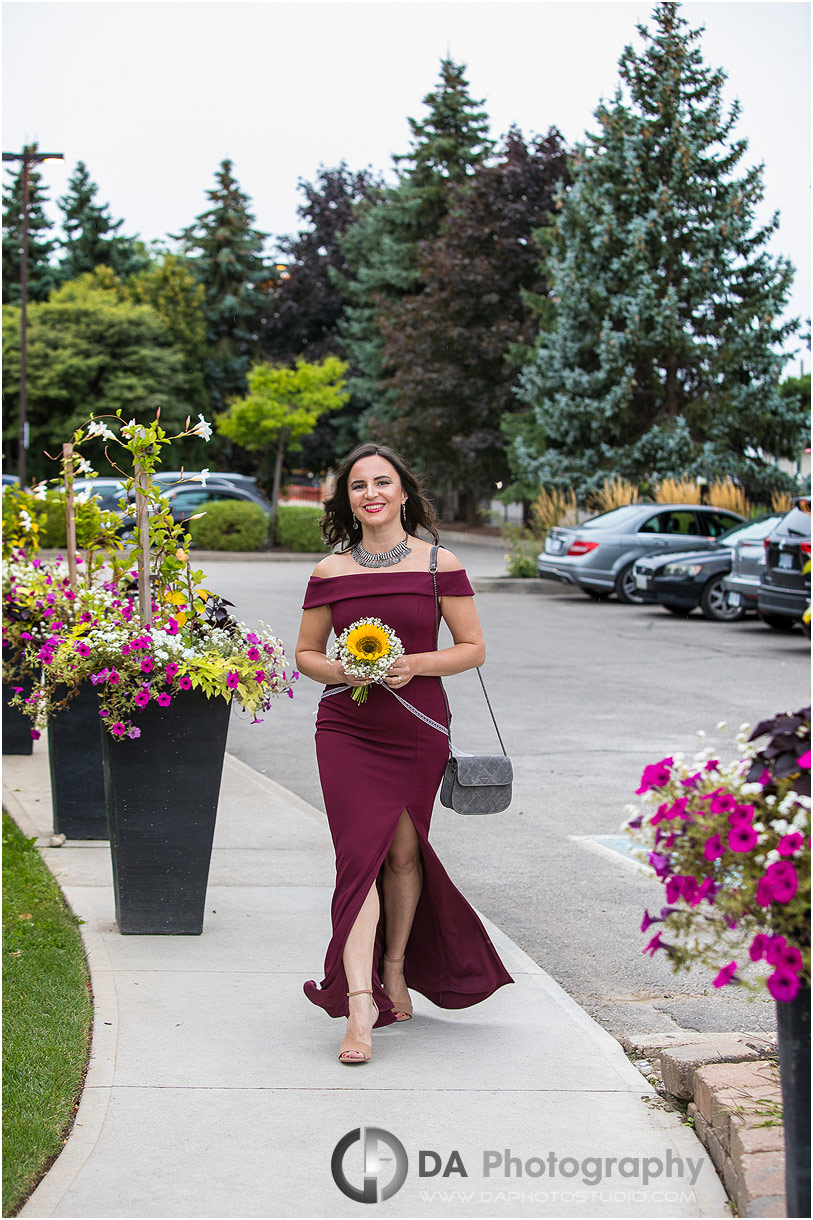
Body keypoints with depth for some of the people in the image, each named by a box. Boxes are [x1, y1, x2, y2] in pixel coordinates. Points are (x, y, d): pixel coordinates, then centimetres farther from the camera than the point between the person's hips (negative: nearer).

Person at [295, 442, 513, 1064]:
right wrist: (340, 671, -10)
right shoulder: (330, 572, 4)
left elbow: (473, 648, 2)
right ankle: (360, 1003, -16)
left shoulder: (438, 564, 0)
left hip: (417, 730, 0)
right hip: (347, 730, 0)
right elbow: (306, 653, 11)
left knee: (404, 852, 11)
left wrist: (416, 664, -14)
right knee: (360, 852, -12)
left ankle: (396, 968, 35)